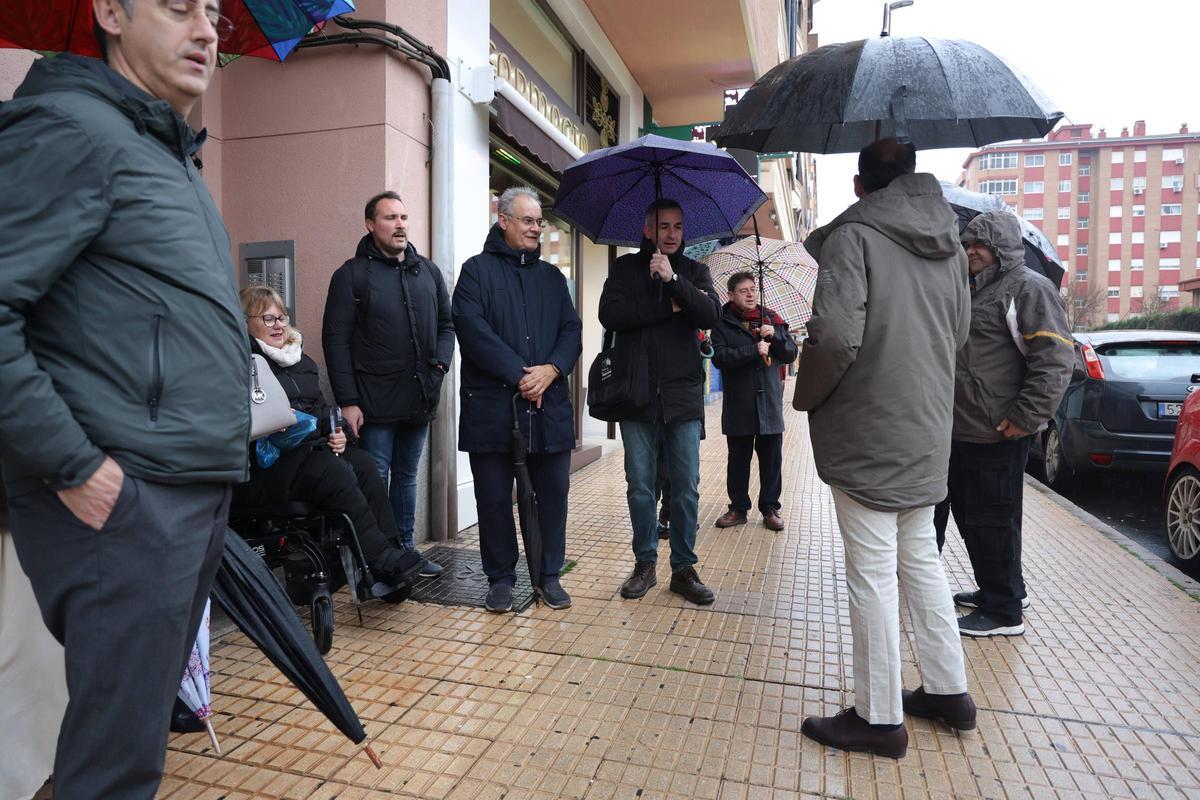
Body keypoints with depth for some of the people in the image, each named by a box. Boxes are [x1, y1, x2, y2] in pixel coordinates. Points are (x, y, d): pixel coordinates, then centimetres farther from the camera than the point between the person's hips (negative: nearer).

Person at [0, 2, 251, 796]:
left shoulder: (173, 157, 20)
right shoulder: (71, 129, -8)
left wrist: (216, 466, 16)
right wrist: (73, 467, -17)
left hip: (197, 494, 9)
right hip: (124, 498, -9)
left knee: (145, 716, 20)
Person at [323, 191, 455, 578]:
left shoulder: (428, 271, 13)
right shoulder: (352, 274, -3)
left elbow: (446, 323, 17)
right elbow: (336, 340, -7)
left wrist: (440, 362, -2)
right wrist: (347, 401, -13)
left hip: (420, 399, 5)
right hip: (375, 401, -5)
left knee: (407, 477, 15)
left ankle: (405, 551, 27)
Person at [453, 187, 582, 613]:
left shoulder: (552, 276, 17)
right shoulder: (477, 270, 3)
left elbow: (572, 330, 8)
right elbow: (472, 329, -10)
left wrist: (551, 369, -11)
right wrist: (519, 374, -16)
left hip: (549, 405, 4)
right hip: (492, 406, -3)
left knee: (553, 493, 8)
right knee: (494, 497, 5)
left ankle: (550, 575, 23)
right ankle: (500, 578, 21)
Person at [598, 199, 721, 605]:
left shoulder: (694, 271, 11)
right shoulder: (626, 268, 9)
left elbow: (711, 314, -7)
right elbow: (610, 314, -9)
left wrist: (673, 279, -16)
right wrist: (669, 307, -9)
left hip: (683, 393, 1)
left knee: (686, 487, 3)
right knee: (639, 485, 6)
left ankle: (684, 568, 16)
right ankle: (645, 564, 20)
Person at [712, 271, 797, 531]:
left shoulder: (772, 319, 11)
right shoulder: (723, 323, 1)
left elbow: (791, 354, 6)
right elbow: (719, 357, -13)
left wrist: (774, 337, -11)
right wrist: (754, 350, -19)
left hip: (770, 403, 2)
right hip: (738, 405, -2)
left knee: (771, 459, 5)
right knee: (738, 459, 7)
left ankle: (770, 508, 19)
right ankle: (738, 508, 19)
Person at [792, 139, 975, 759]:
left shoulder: (853, 233, -12)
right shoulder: (948, 242, 10)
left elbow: (835, 335, -24)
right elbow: (958, 331, 17)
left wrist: (807, 395, -8)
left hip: (867, 433, -7)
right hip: (927, 429, 8)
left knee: (872, 573, 2)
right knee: (920, 559, 20)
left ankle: (880, 718, 15)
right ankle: (949, 691, 32)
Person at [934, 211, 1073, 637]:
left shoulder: (1029, 288, -9)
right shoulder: (974, 290, 20)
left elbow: (1056, 360, -18)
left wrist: (1026, 416, -20)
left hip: (998, 434, -10)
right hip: (962, 429, 10)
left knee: (992, 520, -2)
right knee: (968, 513, 18)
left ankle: (1004, 611, 11)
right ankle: (998, 590, 34)